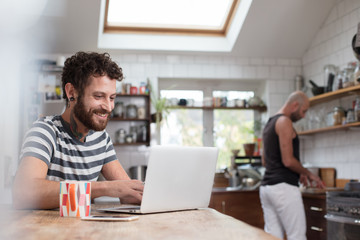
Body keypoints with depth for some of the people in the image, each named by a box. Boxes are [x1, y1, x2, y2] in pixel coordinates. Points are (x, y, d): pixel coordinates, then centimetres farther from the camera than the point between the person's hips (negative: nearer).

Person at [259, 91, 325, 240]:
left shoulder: (269, 124, 20)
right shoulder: (284, 122, -8)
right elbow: (288, 160, -16)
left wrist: (297, 174, 23)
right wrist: (308, 174, 0)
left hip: (266, 187, 9)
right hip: (283, 187, -9)